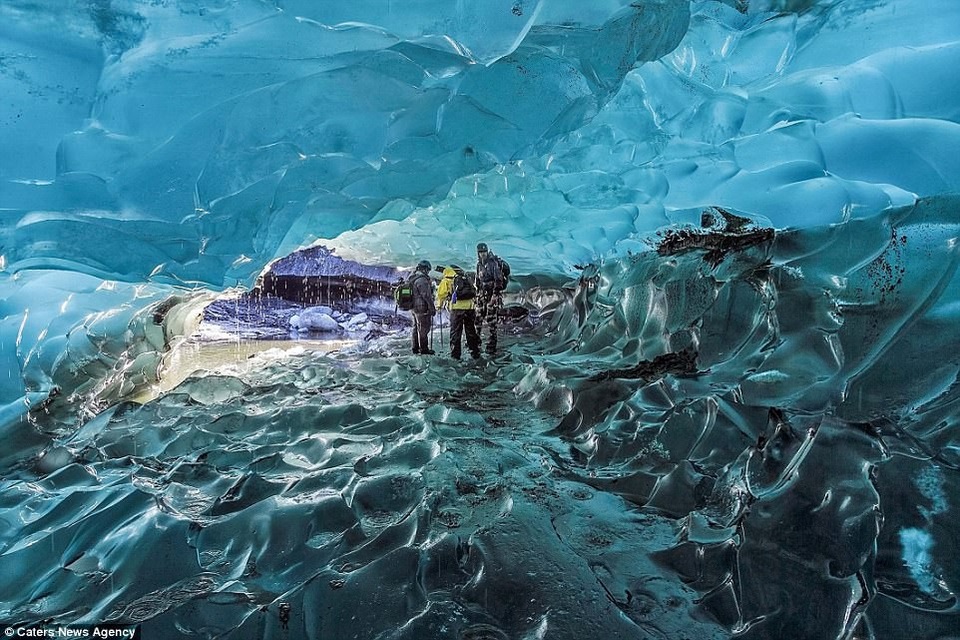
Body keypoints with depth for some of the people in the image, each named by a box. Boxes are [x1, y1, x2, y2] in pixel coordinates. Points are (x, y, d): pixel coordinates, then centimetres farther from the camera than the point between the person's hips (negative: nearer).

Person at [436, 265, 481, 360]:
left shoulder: (447, 280, 10)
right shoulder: (467, 278, 23)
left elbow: (441, 294, 3)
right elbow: (474, 292, 20)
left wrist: (439, 305, 18)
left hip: (457, 307, -4)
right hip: (470, 306, 4)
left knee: (455, 332, 6)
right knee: (471, 331, 14)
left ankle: (455, 354, 8)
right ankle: (475, 353, 19)